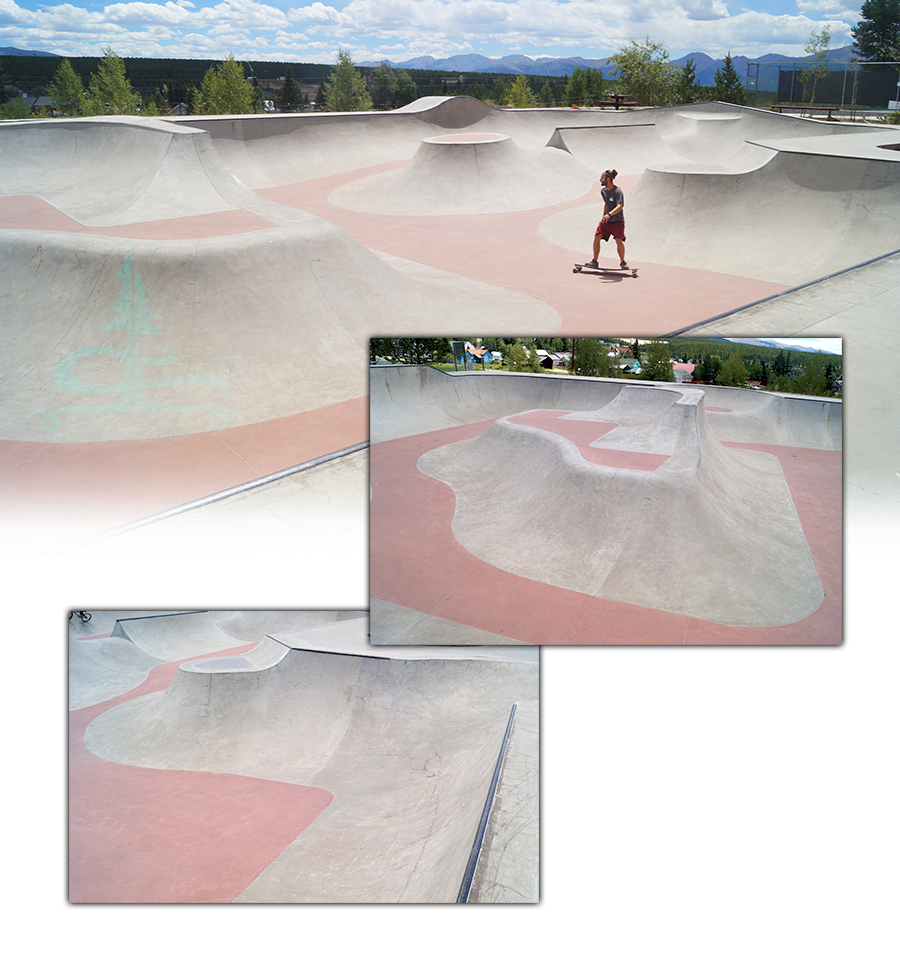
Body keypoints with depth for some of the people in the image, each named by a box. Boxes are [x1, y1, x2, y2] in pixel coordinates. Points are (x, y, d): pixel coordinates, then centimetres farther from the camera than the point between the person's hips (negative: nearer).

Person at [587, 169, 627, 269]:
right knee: (597, 237, -8)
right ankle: (594, 261, 2)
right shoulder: (603, 191, 7)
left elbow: (619, 206, -29)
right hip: (607, 220, 6)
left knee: (618, 240, -20)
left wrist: (609, 214, -44)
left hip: (618, 220, -6)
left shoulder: (617, 192, -17)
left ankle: (622, 262, 0)